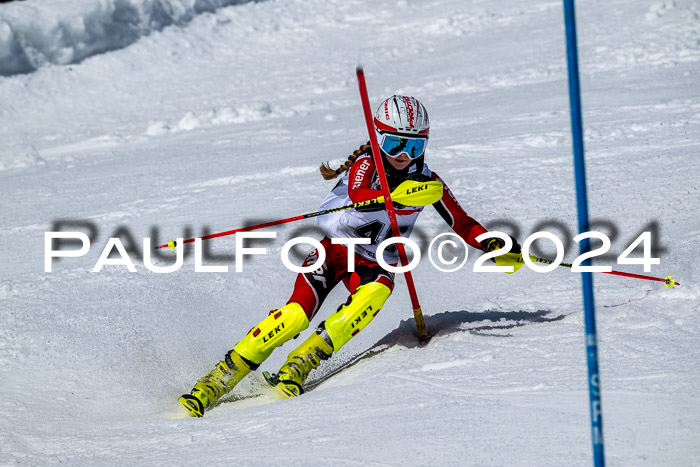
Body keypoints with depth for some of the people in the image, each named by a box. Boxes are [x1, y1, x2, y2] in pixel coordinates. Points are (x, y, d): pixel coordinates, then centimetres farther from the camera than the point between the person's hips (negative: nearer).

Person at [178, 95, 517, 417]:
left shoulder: (426, 180, -2)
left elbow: (462, 224, 7)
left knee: (373, 296, -34)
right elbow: (355, 198, -35)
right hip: (337, 248, -2)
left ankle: (299, 365, -30)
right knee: (298, 313, -25)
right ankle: (222, 376, -17)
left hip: (378, 263, 3)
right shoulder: (366, 165, -13)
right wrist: (394, 196, -51)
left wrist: (493, 246, -9)